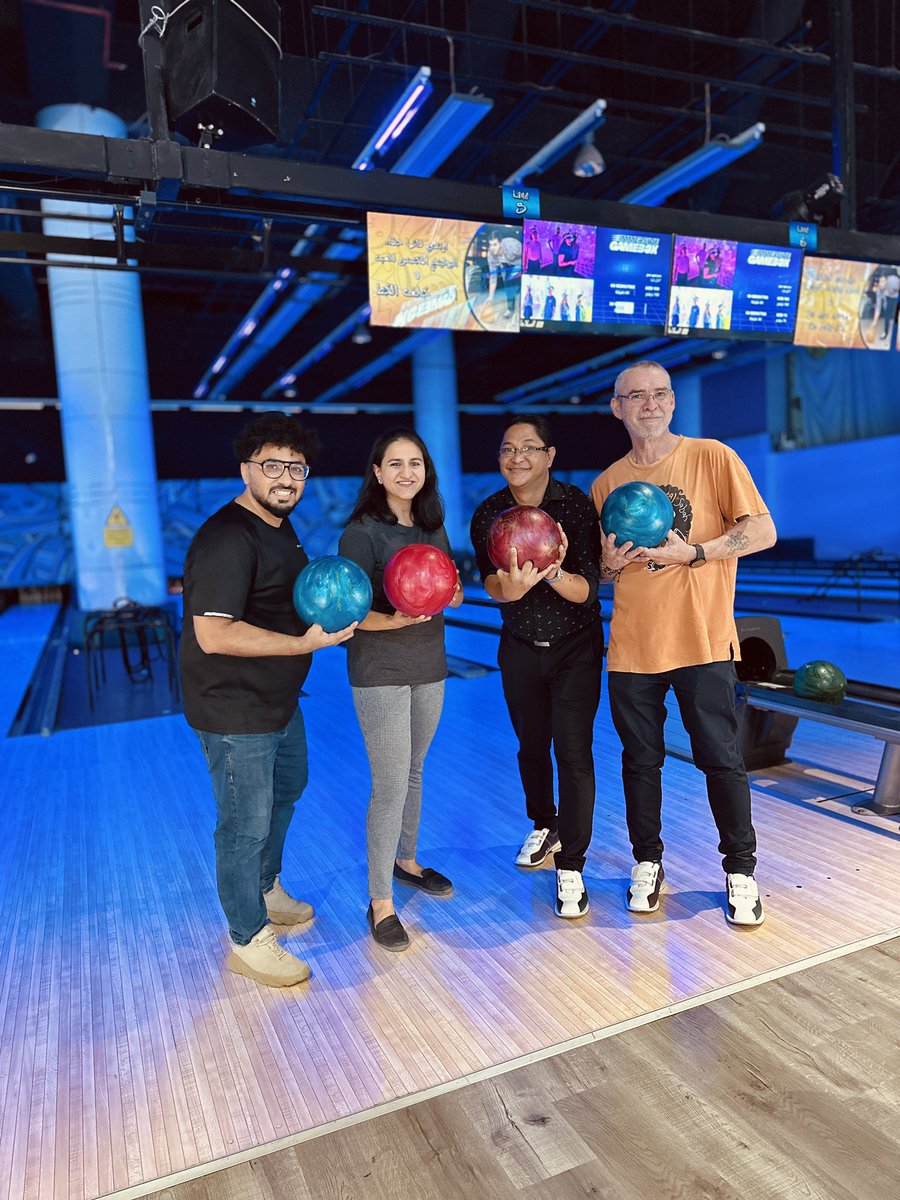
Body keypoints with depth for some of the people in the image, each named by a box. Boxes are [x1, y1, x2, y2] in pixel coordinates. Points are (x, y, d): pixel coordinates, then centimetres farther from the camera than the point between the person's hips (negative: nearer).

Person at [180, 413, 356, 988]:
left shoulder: (279, 525, 7)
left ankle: (266, 889, 50)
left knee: (287, 788, 27)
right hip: (236, 711, -11)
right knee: (247, 823, 3)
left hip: (279, 698, 11)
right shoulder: (227, 538, -24)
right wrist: (306, 643, -28)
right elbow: (214, 635, -32)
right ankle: (249, 941, 25)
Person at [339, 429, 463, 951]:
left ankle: (406, 861, 38)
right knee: (391, 785, -4)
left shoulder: (434, 526, 6)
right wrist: (394, 620, -33)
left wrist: (451, 593, -14)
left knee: (413, 770, 18)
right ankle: (381, 902, 10)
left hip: (429, 666, 6)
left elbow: (455, 596, 9)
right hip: (380, 672, -6)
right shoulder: (362, 531, -12)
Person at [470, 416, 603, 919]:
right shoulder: (489, 514, -8)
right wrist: (509, 588, -44)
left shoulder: (575, 504, -16)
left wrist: (554, 574, -43)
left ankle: (571, 869, 3)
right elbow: (490, 583, -20)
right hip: (520, 647, 3)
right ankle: (545, 826, 43)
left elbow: (588, 590, -22)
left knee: (574, 752, -9)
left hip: (576, 646, -3)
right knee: (531, 745, 17)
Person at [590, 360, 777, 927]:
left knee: (721, 759, 6)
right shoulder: (607, 483, 7)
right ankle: (648, 862, 30)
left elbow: (763, 532, -6)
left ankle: (741, 870, 25)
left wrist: (694, 552, -17)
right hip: (632, 645, 3)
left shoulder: (711, 456, -2)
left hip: (703, 640, -3)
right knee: (641, 761, 12)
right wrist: (611, 563, -8)